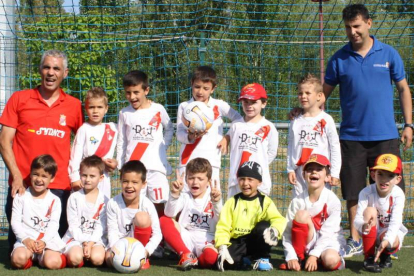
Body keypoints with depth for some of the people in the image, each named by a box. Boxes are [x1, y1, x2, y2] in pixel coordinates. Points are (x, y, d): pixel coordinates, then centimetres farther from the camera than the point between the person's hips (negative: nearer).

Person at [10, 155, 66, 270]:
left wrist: (44, 241, -17)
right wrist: (25, 239, -13)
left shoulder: (54, 200, 7)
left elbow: (53, 225, -1)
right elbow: (15, 221, 1)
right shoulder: (21, 197, 7)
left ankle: (41, 258, 5)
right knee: (19, 259, -31)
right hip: (26, 239, 0)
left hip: (48, 240, 0)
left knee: (53, 263, -28)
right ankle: (31, 257, 2)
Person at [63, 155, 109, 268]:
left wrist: (90, 243, -15)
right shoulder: (74, 198, 3)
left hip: (96, 238, 0)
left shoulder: (104, 200, 3)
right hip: (76, 237, 0)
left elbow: (101, 226, -3)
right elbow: (73, 225, -1)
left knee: (97, 259, -28)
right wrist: (84, 242, -12)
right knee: (75, 258, -29)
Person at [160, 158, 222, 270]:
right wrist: (174, 194, -27)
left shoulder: (212, 197, 6)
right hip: (186, 239, 3)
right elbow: (169, 214, -11)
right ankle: (186, 255, -18)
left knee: (211, 256, -39)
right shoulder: (185, 197, 8)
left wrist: (216, 203, -26)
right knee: (164, 221, -19)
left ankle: (197, 260, -2)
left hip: (206, 241, -3)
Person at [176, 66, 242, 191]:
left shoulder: (219, 105, 6)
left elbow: (239, 120, 12)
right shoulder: (184, 107, 9)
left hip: (211, 162, -1)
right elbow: (179, 134, 3)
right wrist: (190, 137, -18)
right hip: (187, 161, 2)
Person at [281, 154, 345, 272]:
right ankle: (299, 258, -13)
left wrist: (314, 255, -22)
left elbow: (327, 232, -13)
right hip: (306, 245, 2)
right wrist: (291, 257, -22)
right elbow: (287, 232, -9)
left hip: (328, 242, -2)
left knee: (331, 260, -36)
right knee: (302, 214, -24)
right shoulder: (297, 201, -6)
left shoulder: (332, 200, -9)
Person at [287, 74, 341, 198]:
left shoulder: (326, 120, 0)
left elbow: (335, 147, 0)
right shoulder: (296, 121, 9)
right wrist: (290, 169, 5)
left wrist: (334, 173, -3)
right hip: (300, 172, 3)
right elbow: (291, 147, 12)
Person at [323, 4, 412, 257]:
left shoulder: (388, 54, 2)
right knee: (353, 192, 5)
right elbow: (324, 92, 7)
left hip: (385, 135, -1)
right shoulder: (340, 59, 3)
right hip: (352, 136, 1)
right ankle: (355, 241, 18)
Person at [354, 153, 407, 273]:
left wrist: (386, 240, -48)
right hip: (371, 234, 1)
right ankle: (369, 257, -19)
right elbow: (357, 220, -26)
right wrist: (364, 225, -52)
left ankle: (385, 256, 6)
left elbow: (396, 222, -30)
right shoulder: (366, 193, -19)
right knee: (370, 211, -28)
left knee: (393, 240, -36)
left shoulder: (398, 195, -20)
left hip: (392, 232, -1)